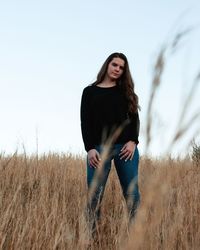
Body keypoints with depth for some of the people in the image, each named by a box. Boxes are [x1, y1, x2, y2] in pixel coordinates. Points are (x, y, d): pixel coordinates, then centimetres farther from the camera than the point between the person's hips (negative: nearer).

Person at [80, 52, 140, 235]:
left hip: (126, 146, 1)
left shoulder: (126, 91, 16)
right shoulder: (90, 91, 12)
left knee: (132, 192, -1)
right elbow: (85, 122, 5)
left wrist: (133, 141, -7)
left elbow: (134, 118, 9)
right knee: (95, 194, -6)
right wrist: (90, 148, -7)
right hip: (99, 147, -1)